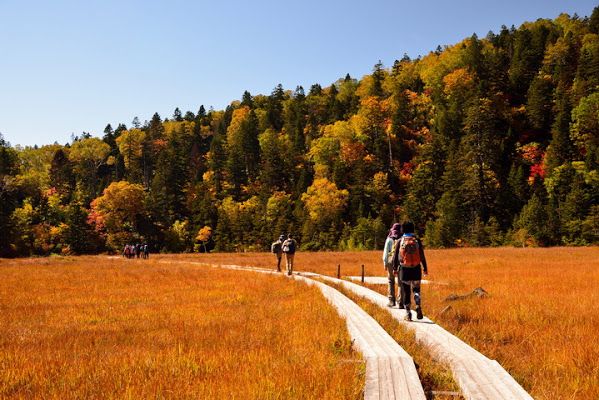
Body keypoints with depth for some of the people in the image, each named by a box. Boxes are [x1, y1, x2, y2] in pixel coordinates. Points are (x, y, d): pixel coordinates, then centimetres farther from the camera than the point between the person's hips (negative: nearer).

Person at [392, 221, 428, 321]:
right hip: (416, 269, 0)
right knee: (416, 290, 15)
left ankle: (408, 314, 8)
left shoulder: (400, 241, -2)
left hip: (404, 269, 0)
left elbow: (396, 256, 0)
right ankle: (418, 306, -10)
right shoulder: (417, 240, -2)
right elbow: (422, 256, 0)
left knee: (406, 292, 8)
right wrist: (425, 268, 8)